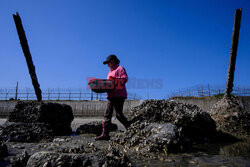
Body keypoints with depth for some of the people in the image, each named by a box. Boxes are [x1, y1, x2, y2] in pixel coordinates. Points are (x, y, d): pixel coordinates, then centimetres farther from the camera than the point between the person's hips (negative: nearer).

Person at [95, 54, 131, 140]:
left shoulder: (120, 68, 1)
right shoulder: (110, 72, 28)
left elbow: (125, 78, -14)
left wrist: (114, 79, -25)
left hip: (119, 95, -9)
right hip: (111, 95, 9)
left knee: (119, 115, -9)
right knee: (107, 115, 2)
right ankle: (105, 134, 4)